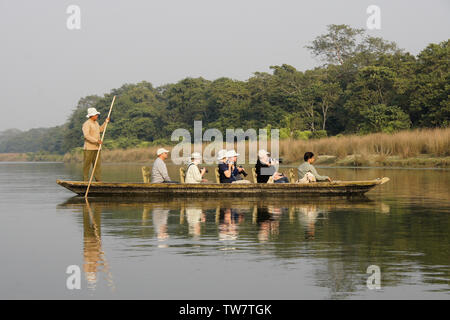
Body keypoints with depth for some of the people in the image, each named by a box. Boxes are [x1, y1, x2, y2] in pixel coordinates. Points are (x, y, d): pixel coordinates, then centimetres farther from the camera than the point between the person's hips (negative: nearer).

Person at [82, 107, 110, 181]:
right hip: (89, 148, -8)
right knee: (87, 165, -1)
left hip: (96, 148, 8)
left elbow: (100, 129, 34)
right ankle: (85, 181, 5)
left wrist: (106, 121, 24)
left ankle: (98, 180, 2)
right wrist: (96, 140, -31)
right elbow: (86, 135, -25)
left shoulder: (96, 123, 15)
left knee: (98, 164, 3)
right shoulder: (86, 124, -13)